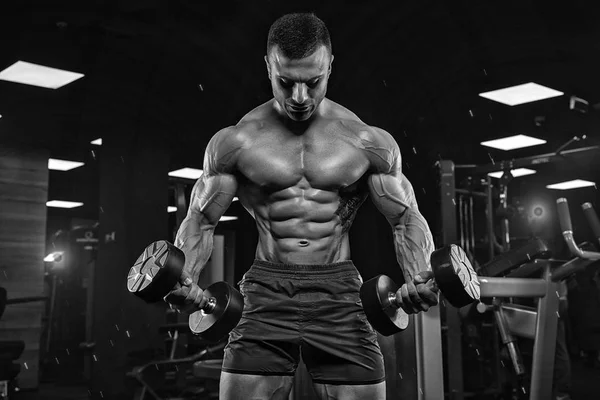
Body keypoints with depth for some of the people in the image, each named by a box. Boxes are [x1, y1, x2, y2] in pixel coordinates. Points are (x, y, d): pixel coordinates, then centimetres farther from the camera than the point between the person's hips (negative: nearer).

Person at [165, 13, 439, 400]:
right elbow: (200, 221, 5)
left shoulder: (369, 142, 3)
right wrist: (184, 279, -16)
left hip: (339, 294, 1)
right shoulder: (236, 141, 2)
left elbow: (408, 219, 3)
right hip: (266, 295, 0)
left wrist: (421, 276, -18)